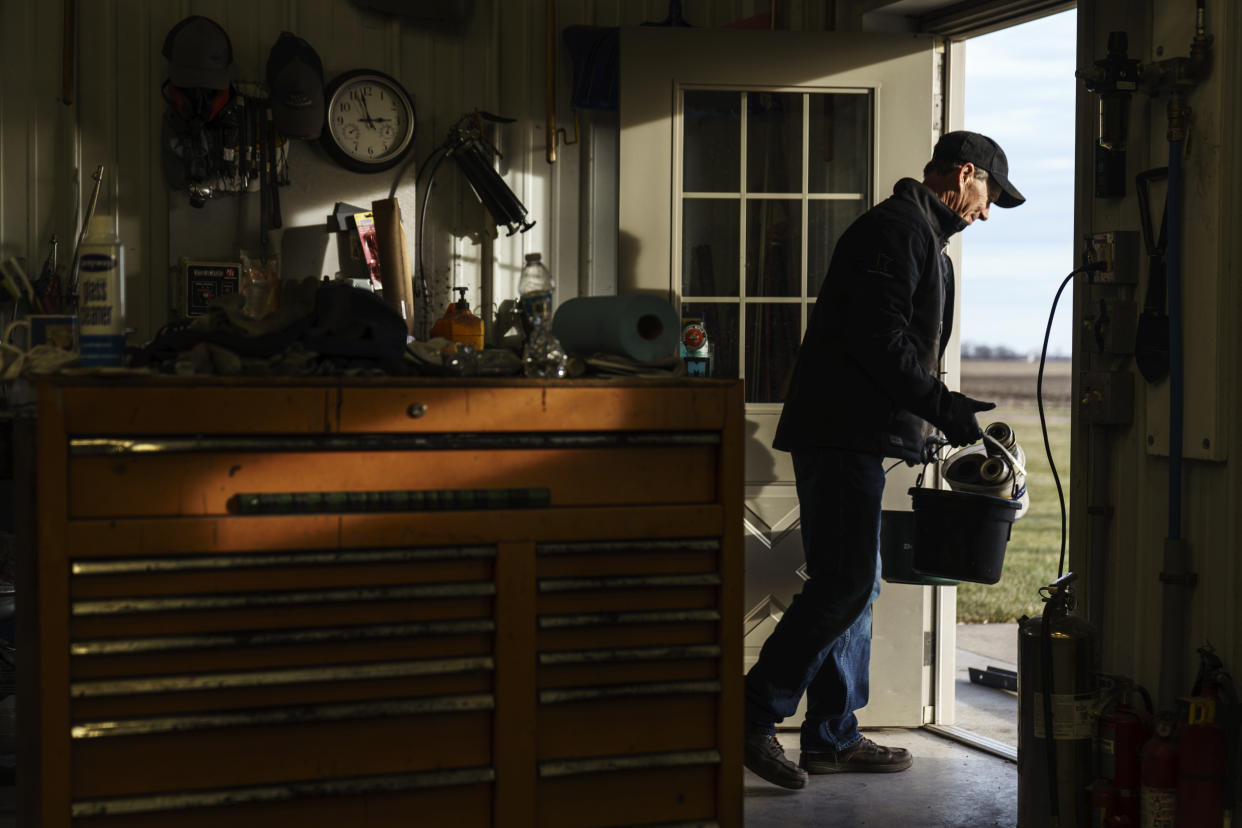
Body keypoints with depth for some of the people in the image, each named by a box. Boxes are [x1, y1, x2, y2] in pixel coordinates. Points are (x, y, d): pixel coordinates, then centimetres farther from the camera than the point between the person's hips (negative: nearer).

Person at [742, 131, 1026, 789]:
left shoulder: (917, 235, 25)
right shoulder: (897, 228, -9)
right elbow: (876, 339, -20)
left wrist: (919, 430, 20)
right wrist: (941, 406, -17)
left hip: (855, 439, 11)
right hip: (841, 435, -11)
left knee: (853, 585, 11)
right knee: (843, 583, -13)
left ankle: (833, 736, 15)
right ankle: (752, 716, -9)